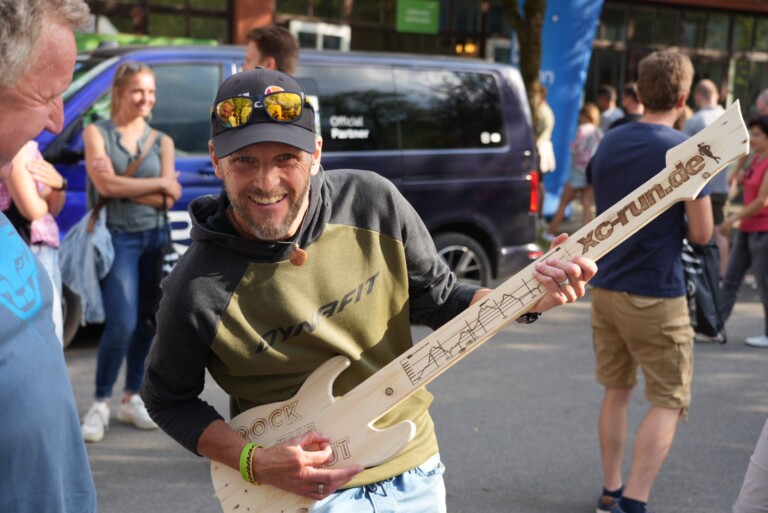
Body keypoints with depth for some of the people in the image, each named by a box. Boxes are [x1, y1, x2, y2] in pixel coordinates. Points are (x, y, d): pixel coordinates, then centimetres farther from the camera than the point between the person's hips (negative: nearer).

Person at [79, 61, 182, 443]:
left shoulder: (162, 141, 9)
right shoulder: (97, 133, 1)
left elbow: (168, 199, -2)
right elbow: (106, 185, -13)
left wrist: (122, 186, -11)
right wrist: (158, 183, -7)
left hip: (155, 238, 4)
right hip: (117, 238, -4)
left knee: (146, 322, 8)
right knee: (122, 323, -14)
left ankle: (132, 399, 22)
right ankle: (100, 404, 1)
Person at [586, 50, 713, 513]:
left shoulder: (610, 143, 6)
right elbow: (701, 233, -12)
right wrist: (682, 225, 9)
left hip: (606, 288, 6)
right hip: (656, 295, -6)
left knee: (617, 392, 18)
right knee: (669, 402, 4)